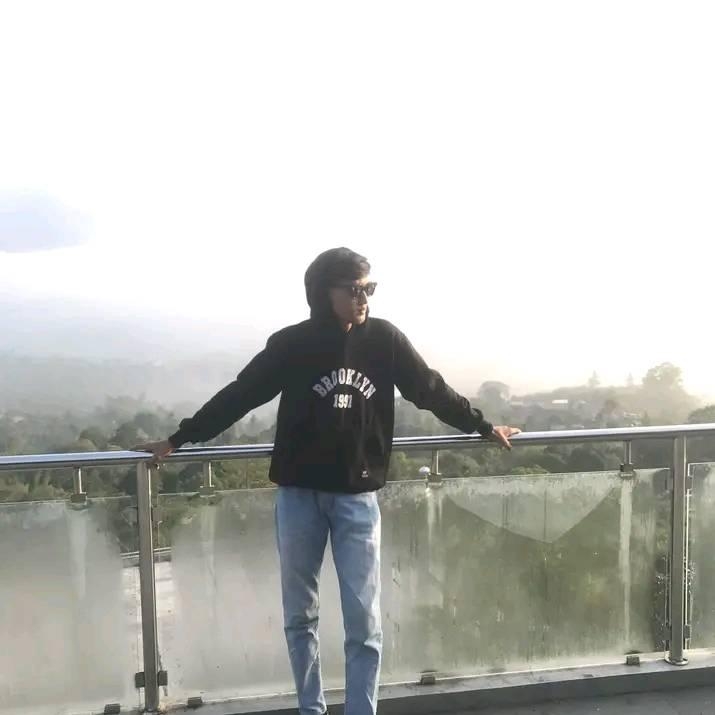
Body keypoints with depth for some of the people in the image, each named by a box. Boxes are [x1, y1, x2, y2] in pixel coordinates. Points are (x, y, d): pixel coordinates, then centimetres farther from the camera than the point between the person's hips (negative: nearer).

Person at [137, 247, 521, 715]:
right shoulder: (291, 344, -6)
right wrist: (178, 439, 3)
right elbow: (239, 395, 0)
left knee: (365, 622, 0)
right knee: (300, 616, 12)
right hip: (299, 495, 0)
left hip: (358, 497, 0)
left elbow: (431, 390, 9)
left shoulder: (385, 339, -3)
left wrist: (484, 427, 16)